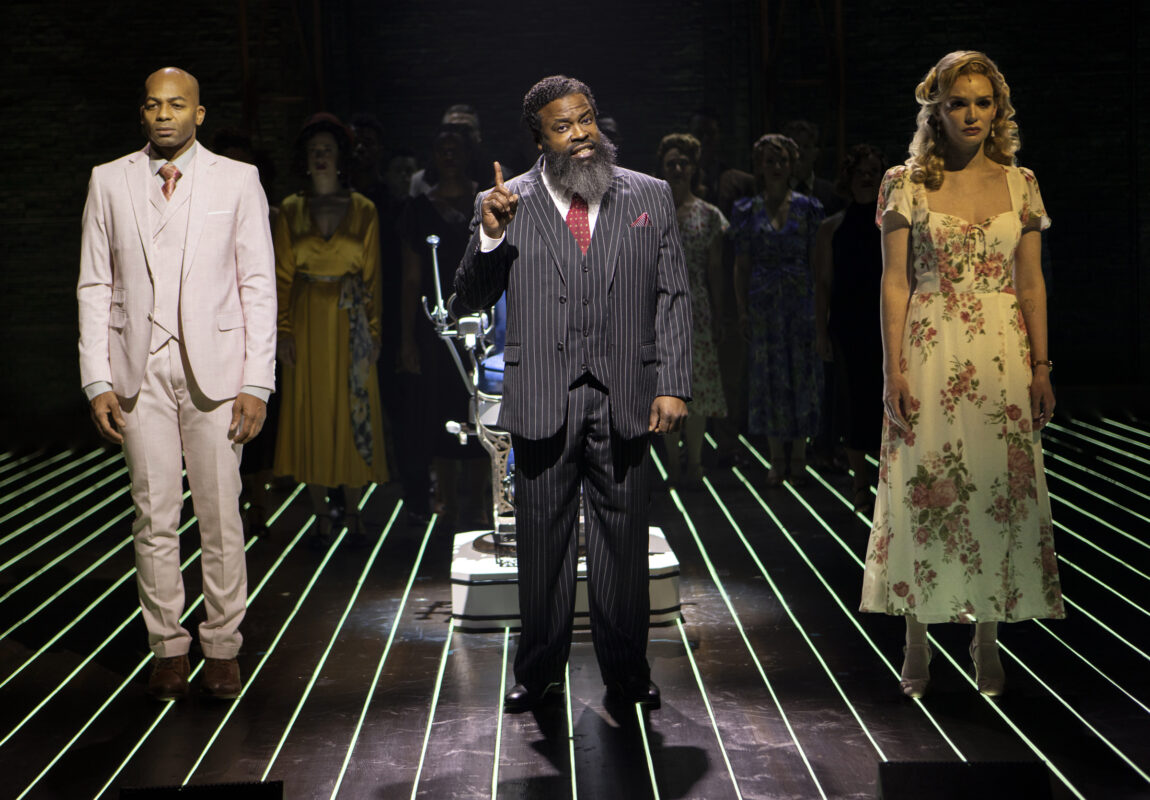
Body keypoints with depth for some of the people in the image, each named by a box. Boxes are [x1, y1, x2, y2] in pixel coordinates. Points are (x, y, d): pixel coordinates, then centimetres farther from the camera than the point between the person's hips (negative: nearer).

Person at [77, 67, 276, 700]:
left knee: (221, 515, 1)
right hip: (139, 370, 1)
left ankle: (222, 649, 13)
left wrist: (257, 382, -5)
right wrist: (98, 380, -1)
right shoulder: (109, 181, 8)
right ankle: (168, 649, 14)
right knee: (154, 517, 3)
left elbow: (259, 285, 2)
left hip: (215, 366, -1)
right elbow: (94, 287, 8)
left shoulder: (237, 180, 5)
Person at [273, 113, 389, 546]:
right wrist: (283, 329, -4)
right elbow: (282, 274, 4)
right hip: (307, 324, 1)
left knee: (353, 414, 1)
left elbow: (373, 275, 3)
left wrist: (374, 332, -2)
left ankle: (353, 510, 12)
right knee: (309, 414, 1)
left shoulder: (363, 210, 3)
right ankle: (321, 515, 8)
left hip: (350, 323, -1)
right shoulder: (291, 210, 5)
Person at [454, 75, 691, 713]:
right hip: (543, 401, 0)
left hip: (625, 399, 1)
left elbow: (673, 299, 6)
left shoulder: (649, 197, 7)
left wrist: (673, 386, -3)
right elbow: (472, 298, 3)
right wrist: (490, 235, -15)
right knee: (542, 540, 8)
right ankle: (539, 670, 24)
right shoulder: (505, 204, 3)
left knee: (623, 539, 8)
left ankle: (626, 672, 23)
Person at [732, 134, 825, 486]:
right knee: (769, 376, 2)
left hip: (801, 300, 0)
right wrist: (742, 309, -2)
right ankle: (777, 459, 11)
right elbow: (741, 264, 5)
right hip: (764, 303, 0)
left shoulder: (807, 207, 5)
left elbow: (817, 258, 4)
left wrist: (819, 305, -3)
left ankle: (798, 457, 11)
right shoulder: (748, 211, 5)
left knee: (802, 374, 1)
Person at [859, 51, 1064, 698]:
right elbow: (896, 282, -1)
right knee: (922, 487, -1)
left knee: (1000, 487, 2)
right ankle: (918, 645, 11)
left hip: (1001, 353, 2)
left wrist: (1042, 366, 3)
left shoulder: (1020, 184, 8)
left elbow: (1032, 283, 9)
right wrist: (894, 369, -8)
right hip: (929, 349, -2)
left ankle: (988, 639, 15)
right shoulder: (907, 183, 1)